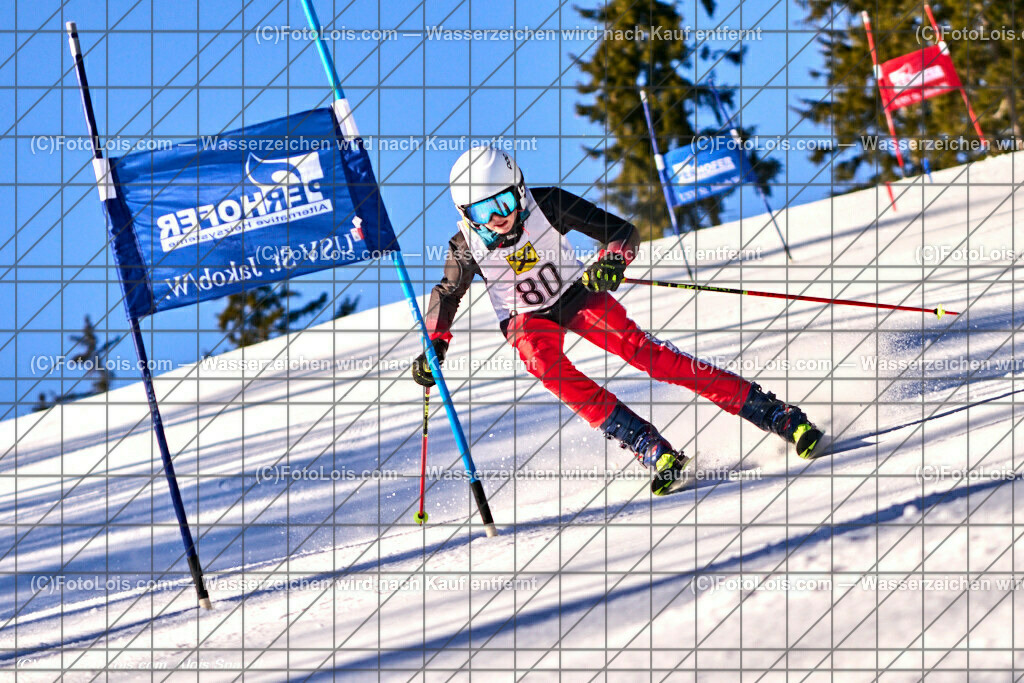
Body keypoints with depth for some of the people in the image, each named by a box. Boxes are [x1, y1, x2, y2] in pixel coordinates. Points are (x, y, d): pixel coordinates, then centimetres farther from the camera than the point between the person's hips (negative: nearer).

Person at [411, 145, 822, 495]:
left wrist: (613, 260, -40)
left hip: (577, 295, -1)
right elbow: (447, 294, 3)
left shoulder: (545, 205, -23)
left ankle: (777, 415, -22)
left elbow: (622, 231, -20)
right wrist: (434, 347, -5)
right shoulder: (467, 246, -19)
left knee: (639, 349, -22)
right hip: (526, 319, 1)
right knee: (544, 364, -32)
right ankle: (655, 453, -36)